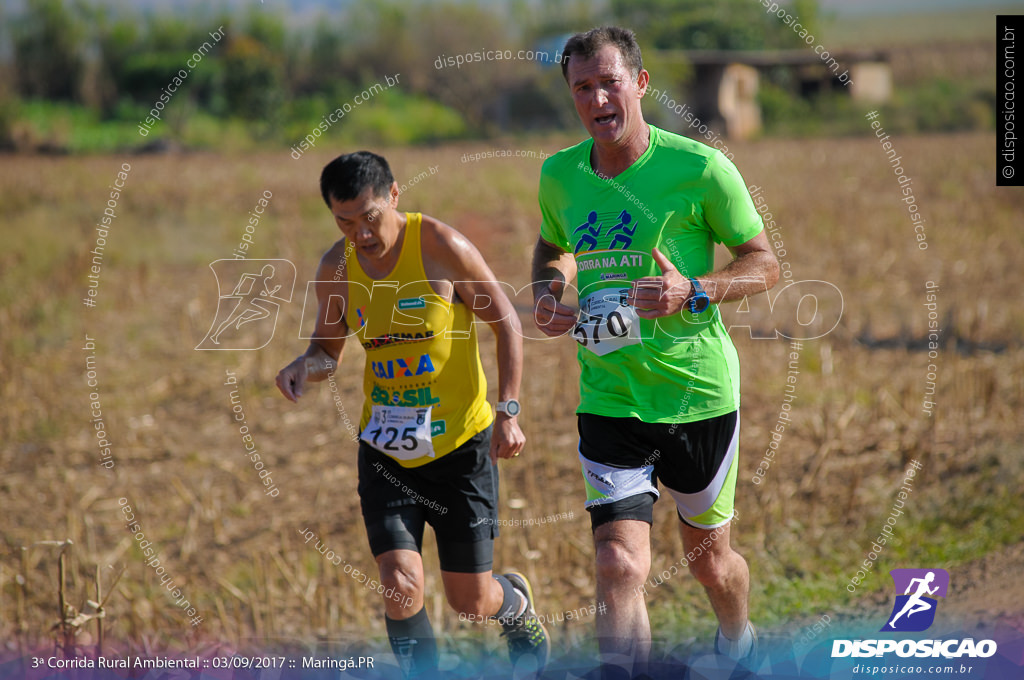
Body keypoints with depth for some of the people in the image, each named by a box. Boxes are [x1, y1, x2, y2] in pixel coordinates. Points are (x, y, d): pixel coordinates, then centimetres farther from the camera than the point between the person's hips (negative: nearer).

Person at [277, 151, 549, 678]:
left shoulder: (441, 247, -15)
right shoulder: (336, 269, -3)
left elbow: (506, 323, -6)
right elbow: (329, 347, 13)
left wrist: (508, 411, -13)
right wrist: (305, 367, -11)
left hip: (460, 443, -3)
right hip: (385, 451, 3)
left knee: (471, 603, 7)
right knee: (401, 585, -17)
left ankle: (516, 602, 44)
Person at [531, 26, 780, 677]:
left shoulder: (700, 168, -13)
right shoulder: (559, 175, 0)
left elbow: (765, 264, -5)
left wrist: (692, 293, -22)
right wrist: (547, 292, -1)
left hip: (700, 395, -2)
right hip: (607, 399, 2)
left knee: (709, 560, 16)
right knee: (620, 567, -15)